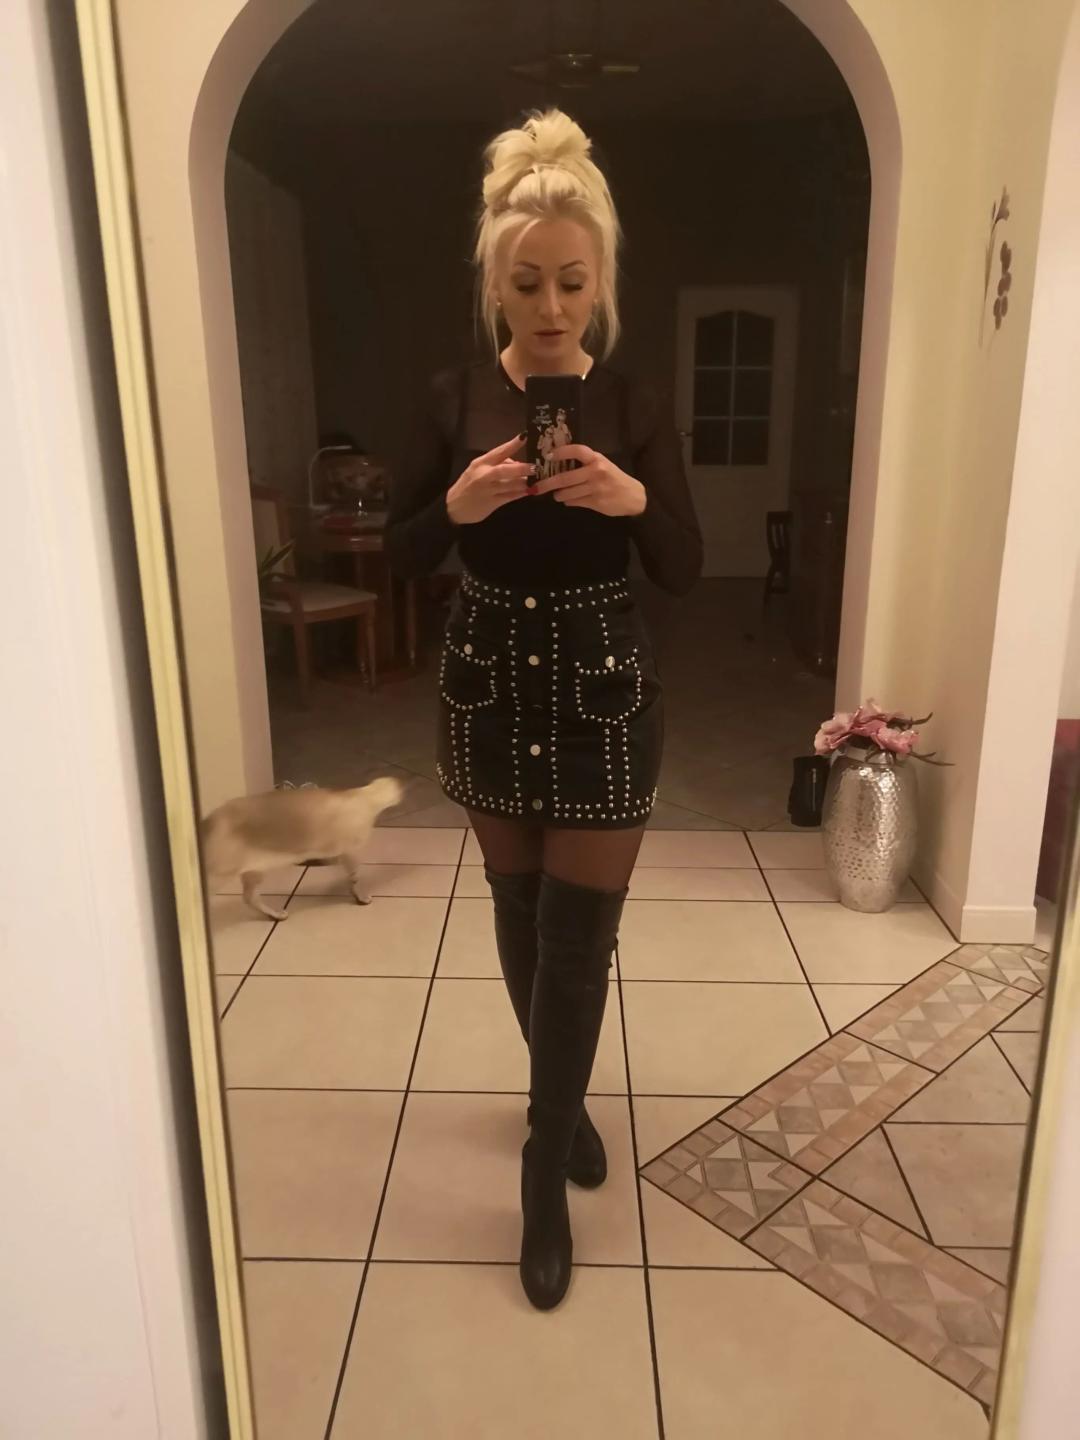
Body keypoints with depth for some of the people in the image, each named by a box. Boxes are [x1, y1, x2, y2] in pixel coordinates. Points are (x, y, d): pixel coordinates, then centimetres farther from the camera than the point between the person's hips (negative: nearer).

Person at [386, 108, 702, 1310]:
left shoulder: (635, 408, -3)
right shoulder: (454, 400, 0)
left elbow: (685, 573, -3)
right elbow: (399, 556, 1)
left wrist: (636, 501, -22)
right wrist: (457, 504, -19)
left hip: (602, 698, -2)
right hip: (487, 692, 2)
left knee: (577, 943, 1)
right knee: (521, 925, 15)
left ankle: (544, 1176, 19)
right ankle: (565, 1102, 42)